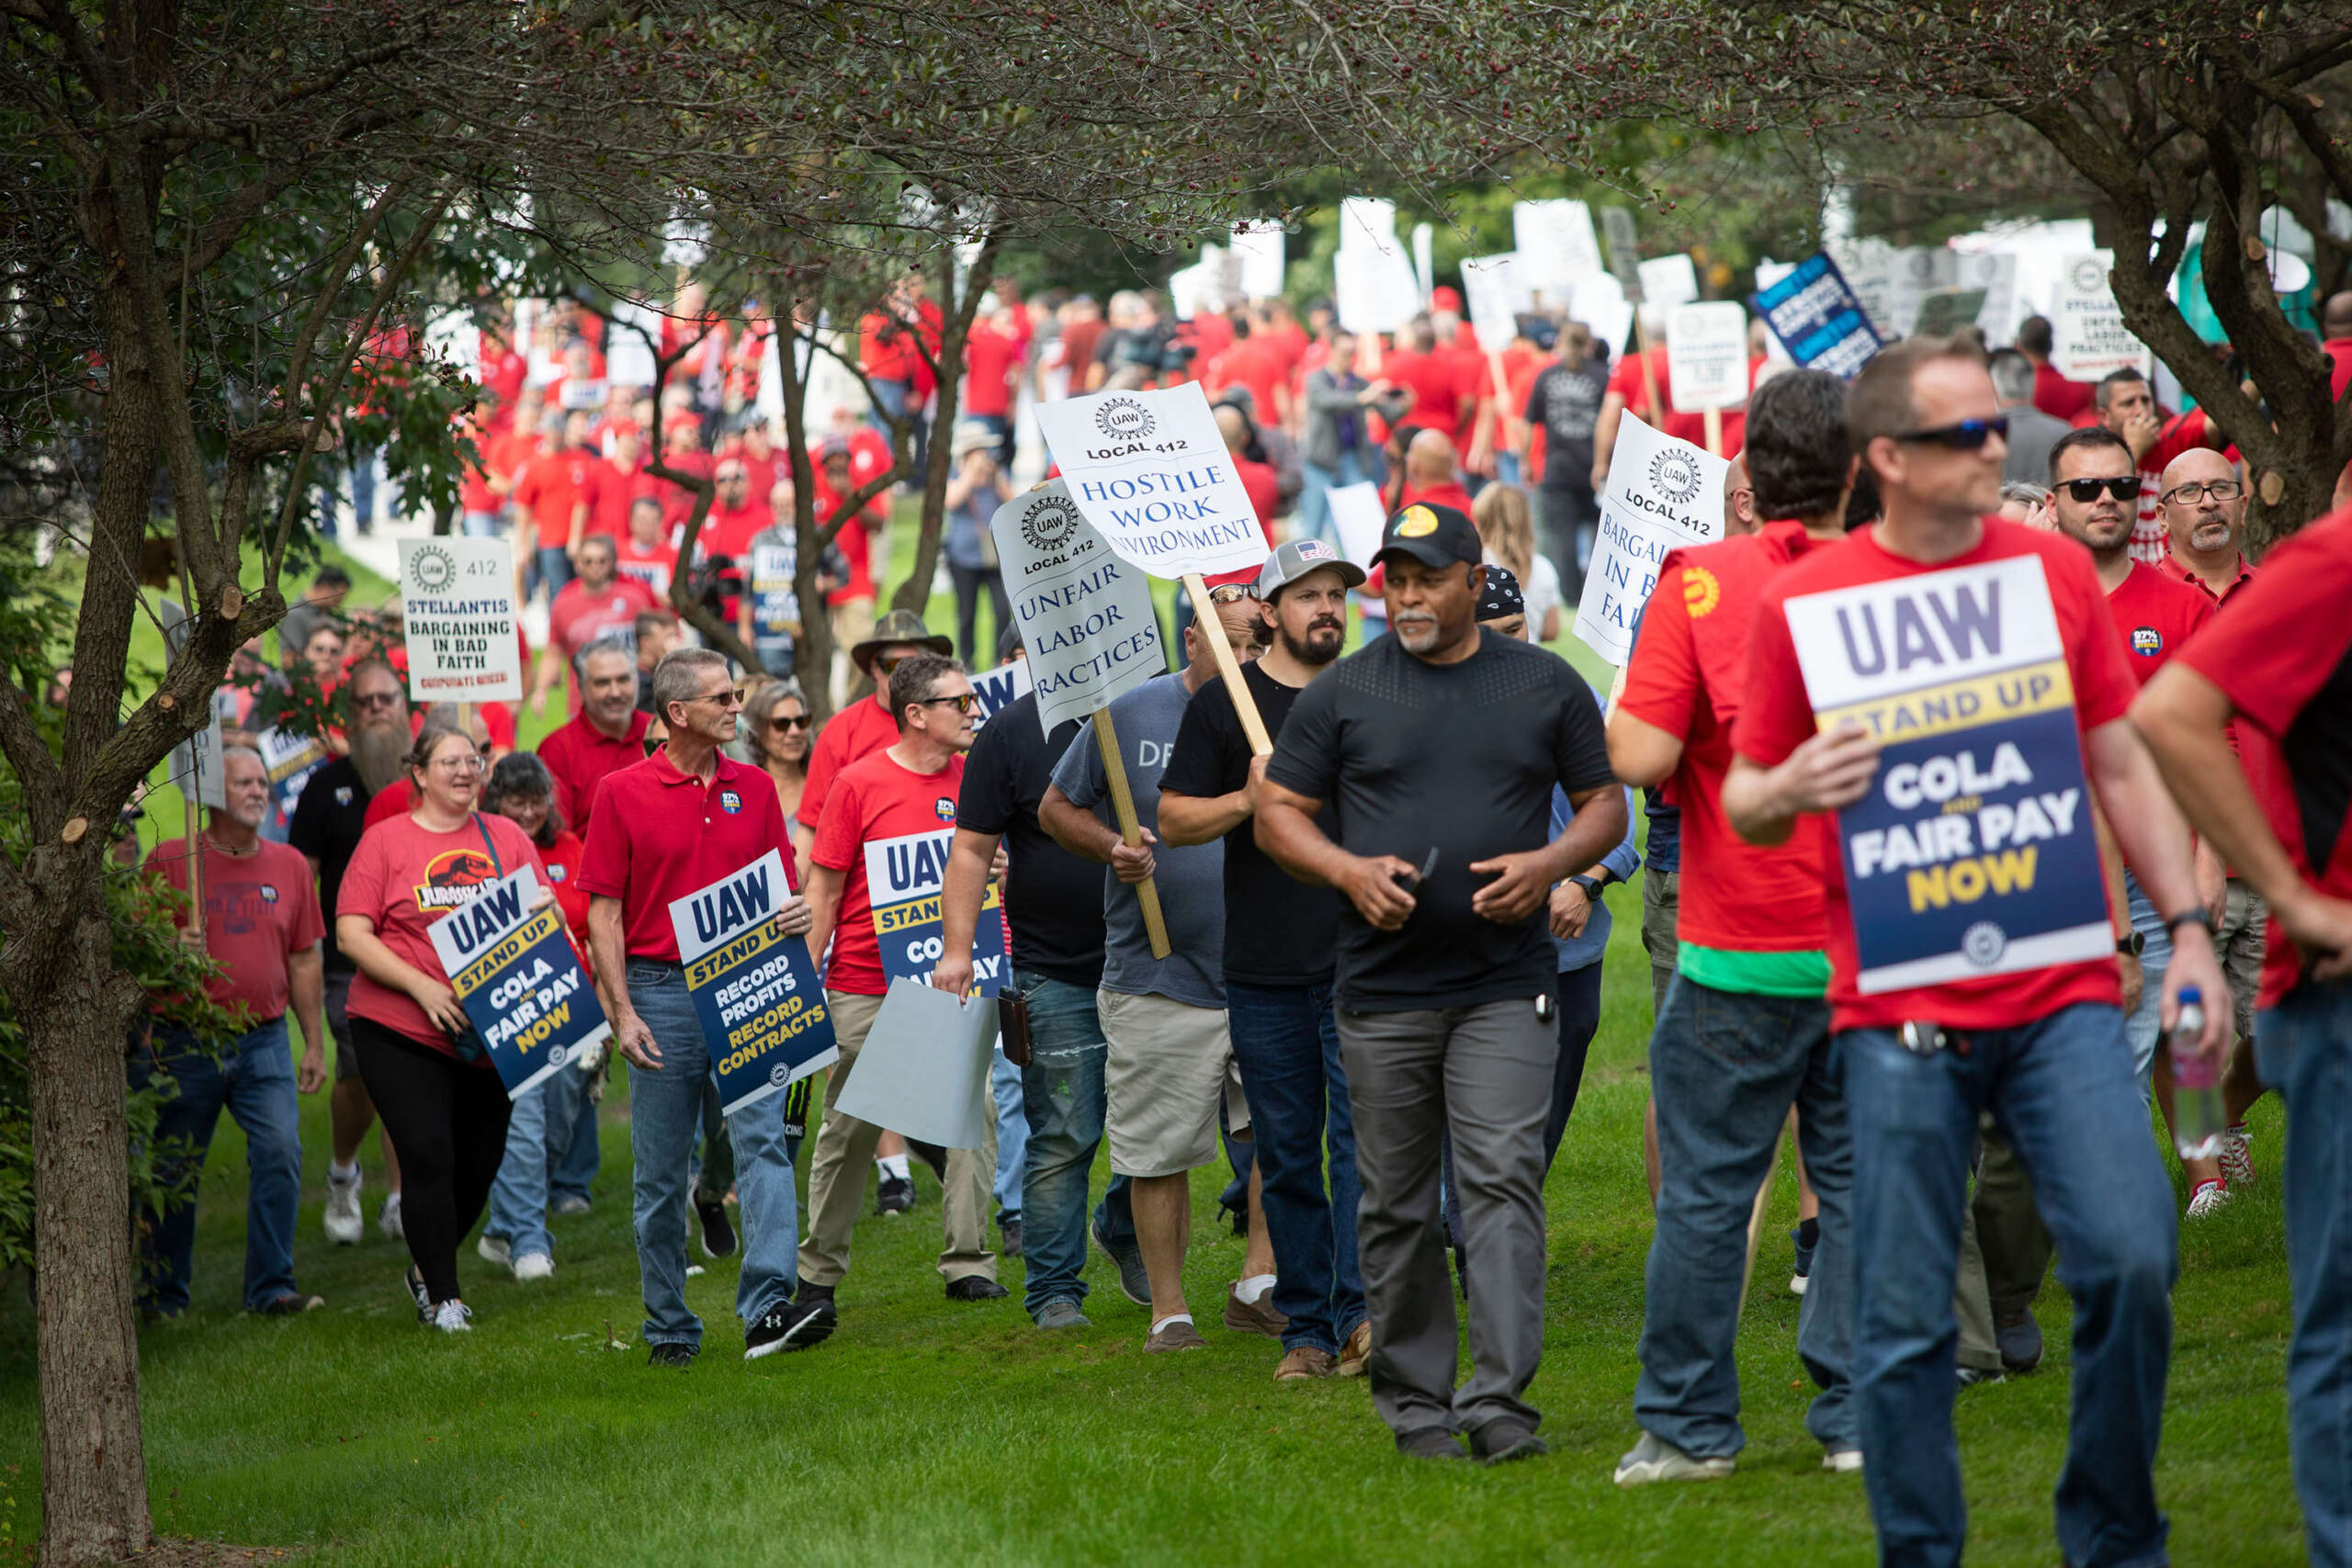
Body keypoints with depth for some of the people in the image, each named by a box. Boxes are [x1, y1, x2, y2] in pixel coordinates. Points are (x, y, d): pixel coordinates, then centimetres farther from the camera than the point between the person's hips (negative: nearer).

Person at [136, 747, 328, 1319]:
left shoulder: (288, 864, 9)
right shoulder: (170, 860, -2)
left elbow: (303, 959, 13)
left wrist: (315, 1043, 12)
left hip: (264, 1040, 2)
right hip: (185, 1042, -2)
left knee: (280, 1152, -12)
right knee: (175, 1169, 4)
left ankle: (271, 1287, -4)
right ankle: (163, 1293, 17)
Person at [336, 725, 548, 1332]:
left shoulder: (507, 839, 9)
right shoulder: (384, 840, 0)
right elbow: (352, 934, -5)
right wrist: (422, 987, -17)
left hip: (490, 1031, 4)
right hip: (401, 1030, -4)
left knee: (480, 1163, 9)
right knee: (428, 1157, -11)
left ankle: (427, 1267, 32)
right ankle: (441, 1296, -2)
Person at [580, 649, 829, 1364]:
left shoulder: (755, 789, 11)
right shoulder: (623, 793, 1)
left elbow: (782, 891, 16)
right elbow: (603, 914, -1)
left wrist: (796, 915, -9)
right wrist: (622, 1013, -9)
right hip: (660, 991, -2)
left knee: (763, 1141, -14)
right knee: (661, 1172, 4)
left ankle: (768, 1308, -23)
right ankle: (669, 1327, 14)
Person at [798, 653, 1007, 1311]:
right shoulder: (860, 783, -6)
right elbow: (823, 888, -3)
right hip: (864, 989, -3)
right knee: (849, 1131, 4)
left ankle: (968, 1264, 5)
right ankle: (819, 1270, 15)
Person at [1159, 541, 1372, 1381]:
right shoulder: (1223, 703, 3)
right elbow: (1174, 820, 2)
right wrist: (1247, 800, -15)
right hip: (1266, 972, 0)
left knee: (1362, 1137, -12)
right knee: (1286, 1156, 5)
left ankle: (1361, 1311, -15)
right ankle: (1306, 1327, 12)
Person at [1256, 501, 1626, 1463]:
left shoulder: (1546, 686, 7)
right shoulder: (1343, 693, 6)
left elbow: (1604, 800, 12)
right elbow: (1277, 813, 8)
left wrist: (1550, 863, -8)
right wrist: (1350, 872, -10)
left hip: (1506, 987, -1)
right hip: (1382, 987, 1)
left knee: (1503, 1181, -12)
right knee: (1396, 1204, 5)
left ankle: (1498, 1398, -14)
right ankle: (1414, 1401, 14)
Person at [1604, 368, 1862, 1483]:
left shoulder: (1698, 584, -8)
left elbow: (1643, 756, -15)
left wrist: (1614, 713, 6)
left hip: (1739, 951, -2)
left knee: (1706, 1189, 5)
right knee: (1859, 1180, 10)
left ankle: (1688, 1424, 9)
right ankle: (1859, 1418, 9)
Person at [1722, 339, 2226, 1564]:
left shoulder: (2055, 569, 8)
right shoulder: (1804, 601, 0)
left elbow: (2122, 765, 15)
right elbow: (1744, 805, 7)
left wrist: (2186, 927, 7)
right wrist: (1791, 790, -17)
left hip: (2062, 993, 2)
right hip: (1900, 1011, -2)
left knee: (2132, 1260, -9)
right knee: (1906, 1316, 0)